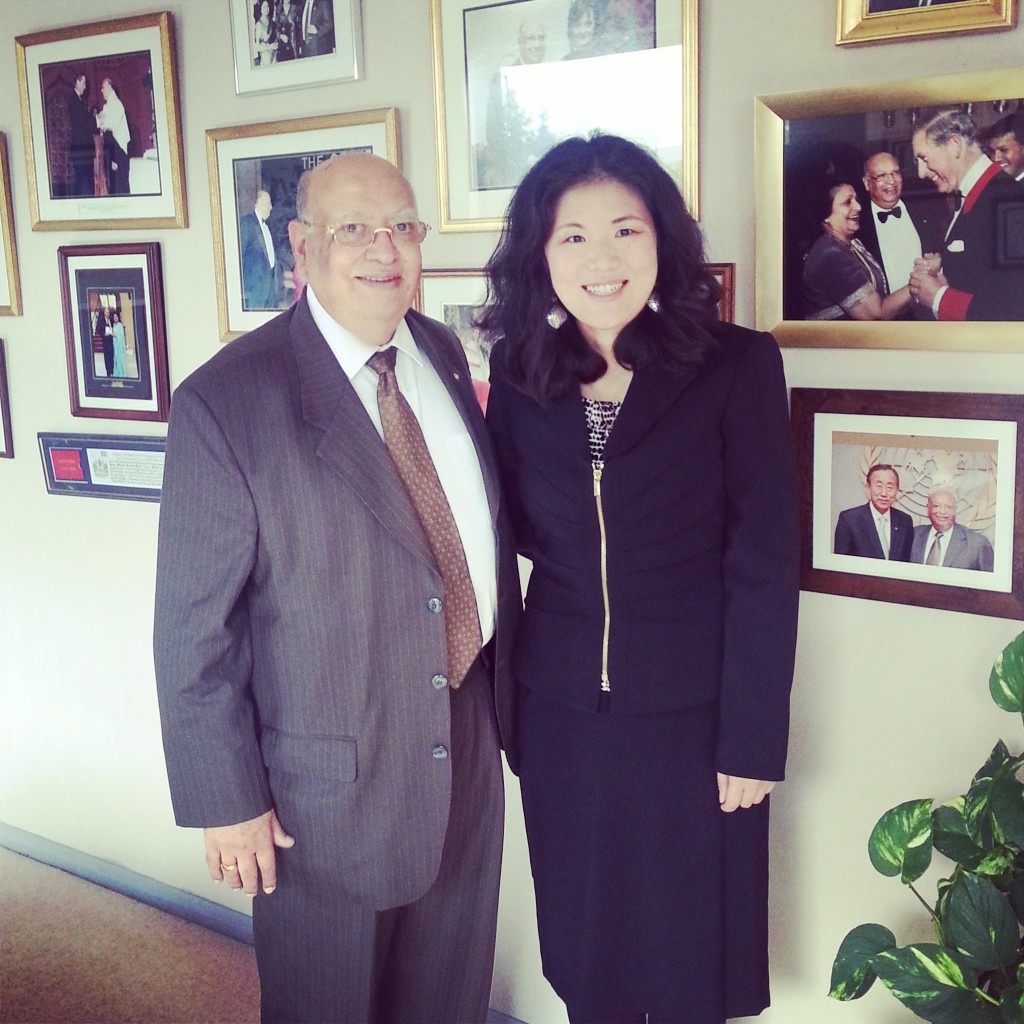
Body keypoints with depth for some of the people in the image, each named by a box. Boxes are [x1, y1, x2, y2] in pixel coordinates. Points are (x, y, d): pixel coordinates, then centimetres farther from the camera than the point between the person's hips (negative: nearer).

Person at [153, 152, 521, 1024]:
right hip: (330, 783, -5)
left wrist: (504, 689, 11)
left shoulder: (444, 355, 2)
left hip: (467, 749, 6)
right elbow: (195, 625, -15)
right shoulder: (226, 400, -18)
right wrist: (227, 800, -12)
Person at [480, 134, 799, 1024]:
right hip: (560, 715, 3)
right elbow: (524, 531, 5)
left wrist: (753, 740, -9)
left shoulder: (735, 366, -11)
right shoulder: (518, 373, -1)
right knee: (582, 951, 19)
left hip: (692, 715, -2)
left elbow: (763, 566, -10)